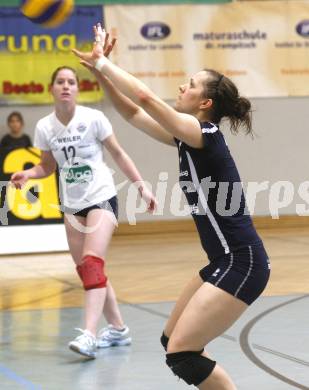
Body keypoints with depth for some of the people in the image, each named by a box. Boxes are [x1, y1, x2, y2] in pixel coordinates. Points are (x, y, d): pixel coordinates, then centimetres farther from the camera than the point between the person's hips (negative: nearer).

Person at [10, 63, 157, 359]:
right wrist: (28, 174, -9)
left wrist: (142, 187, -3)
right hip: (71, 205, 5)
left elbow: (118, 154, -1)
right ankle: (118, 330, 23)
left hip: (101, 198, -5)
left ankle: (88, 334, -29)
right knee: (86, 269, 8)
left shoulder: (93, 119, -11)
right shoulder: (44, 127, -2)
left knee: (92, 263, -20)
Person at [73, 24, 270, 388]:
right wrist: (100, 71, 9)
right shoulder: (187, 138, 11)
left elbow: (146, 98, -21)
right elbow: (134, 113, 18)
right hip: (226, 262, 10)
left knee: (181, 353, -12)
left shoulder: (203, 133, -14)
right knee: (173, 341, 15)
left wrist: (102, 62, -9)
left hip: (242, 265, -10)